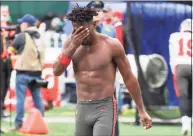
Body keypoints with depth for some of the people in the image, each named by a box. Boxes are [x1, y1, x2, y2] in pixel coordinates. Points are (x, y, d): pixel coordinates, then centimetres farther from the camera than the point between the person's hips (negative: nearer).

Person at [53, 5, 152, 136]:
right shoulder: (71, 43, 3)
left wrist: (142, 111, 1)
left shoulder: (112, 45, -8)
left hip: (105, 108, -5)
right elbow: (56, 71, -5)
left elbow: (129, 77, -1)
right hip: (82, 109, 5)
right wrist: (73, 46, -16)